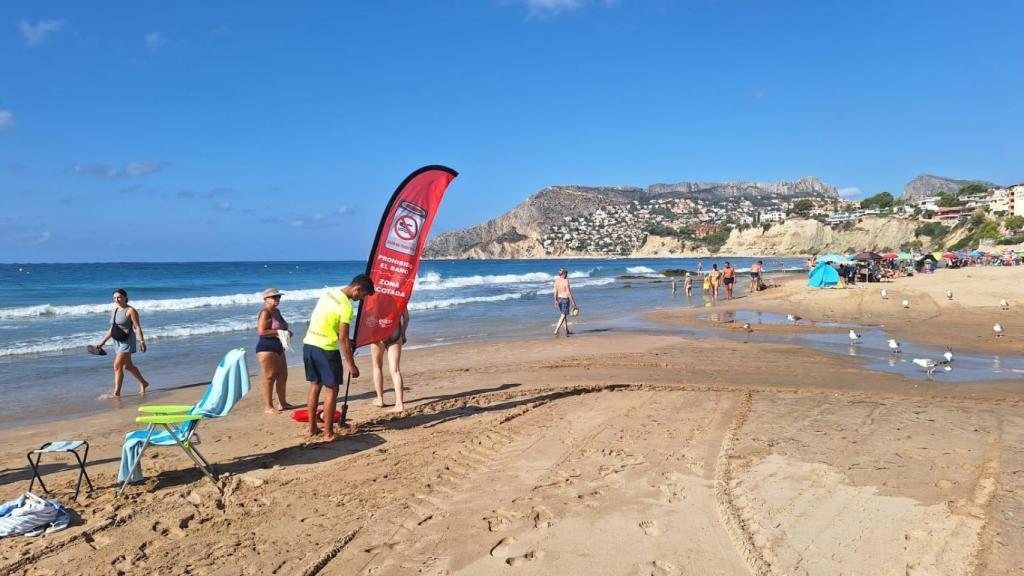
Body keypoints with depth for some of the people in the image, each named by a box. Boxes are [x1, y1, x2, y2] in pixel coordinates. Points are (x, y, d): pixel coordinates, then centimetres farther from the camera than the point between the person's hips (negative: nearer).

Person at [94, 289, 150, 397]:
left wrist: (141, 341, -21)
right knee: (128, 366, 17)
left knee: (117, 366, -13)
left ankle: (116, 393, -10)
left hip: (127, 341, -9)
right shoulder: (114, 311, 13)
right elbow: (112, 329, 19)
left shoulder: (131, 311, -11)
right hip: (117, 341, 9)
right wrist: (102, 341, 17)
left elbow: (137, 327, -15)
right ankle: (143, 383, 34)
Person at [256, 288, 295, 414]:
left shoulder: (277, 311, 14)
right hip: (267, 348, -10)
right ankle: (268, 406, -1)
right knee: (269, 377, -6)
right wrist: (279, 333, -21)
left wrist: (287, 332, 7)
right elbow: (261, 331, -23)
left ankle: (283, 403, 24)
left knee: (283, 375, 13)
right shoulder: (265, 313, -14)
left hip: (278, 348, 10)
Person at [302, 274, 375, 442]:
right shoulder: (346, 306, -18)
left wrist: (346, 341, 20)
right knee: (332, 389, 2)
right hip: (325, 349, -8)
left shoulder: (329, 293, 8)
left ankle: (312, 428, 25)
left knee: (315, 385, 17)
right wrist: (351, 365, -12)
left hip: (309, 344, 8)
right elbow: (343, 339, -18)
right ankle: (328, 433, 6)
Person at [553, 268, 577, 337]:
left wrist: (556, 300, 13)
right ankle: (556, 331, -12)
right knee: (563, 316, -2)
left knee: (565, 315, 19)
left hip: (559, 299, 7)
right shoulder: (566, 281, -18)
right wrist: (572, 302, -10)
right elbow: (568, 293, -17)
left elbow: (555, 291, 4)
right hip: (565, 299, -7)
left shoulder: (556, 280, 0)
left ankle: (567, 331, 28)